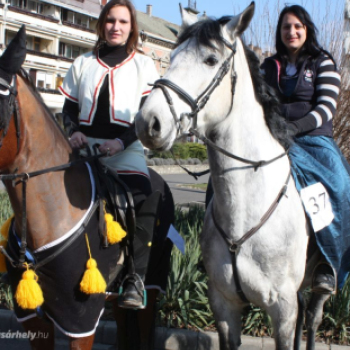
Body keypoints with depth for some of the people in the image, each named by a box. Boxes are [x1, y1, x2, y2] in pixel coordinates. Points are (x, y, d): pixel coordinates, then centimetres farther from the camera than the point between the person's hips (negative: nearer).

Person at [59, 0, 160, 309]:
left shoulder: (143, 64, 10)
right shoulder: (83, 63, 17)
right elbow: (69, 108, 19)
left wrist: (122, 141, -15)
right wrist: (74, 130, -4)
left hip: (126, 150, -3)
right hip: (85, 147, 3)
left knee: (144, 200, -25)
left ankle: (136, 277, -13)